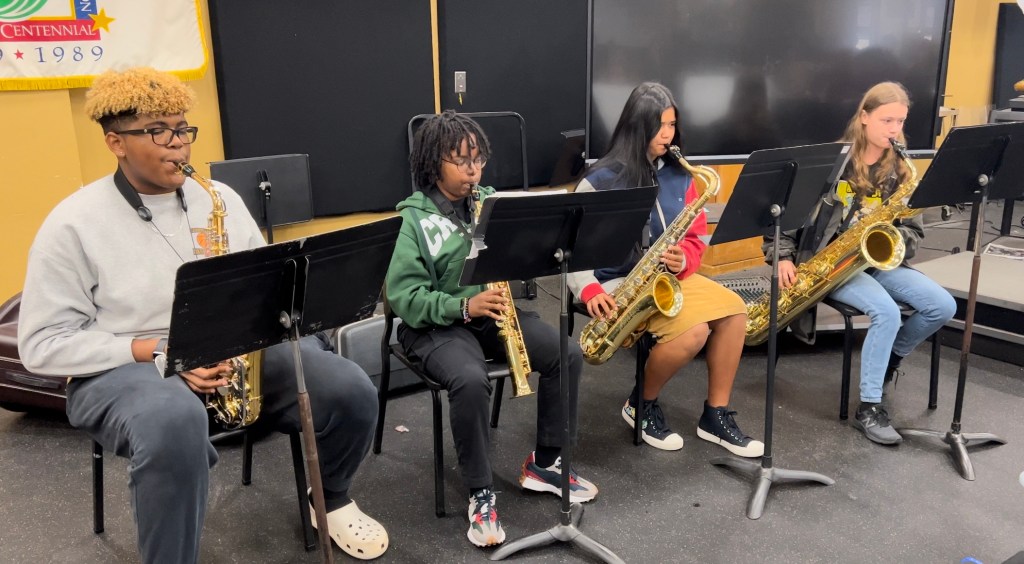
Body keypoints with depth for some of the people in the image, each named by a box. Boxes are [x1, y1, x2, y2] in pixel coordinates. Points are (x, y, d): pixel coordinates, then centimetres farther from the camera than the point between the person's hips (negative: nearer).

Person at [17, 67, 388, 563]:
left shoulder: (220, 199, 7)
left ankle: (331, 499, 15)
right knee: (175, 422, -42)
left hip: (235, 354, 5)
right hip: (124, 368, -4)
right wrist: (155, 351, -19)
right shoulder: (73, 224, -6)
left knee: (351, 390, -16)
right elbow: (42, 344, -7)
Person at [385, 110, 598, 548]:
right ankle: (481, 493, -13)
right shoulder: (415, 219, -8)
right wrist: (463, 307, -24)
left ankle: (545, 463, 5)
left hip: (494, 310, 5)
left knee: (568, 355, -14)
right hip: (437, 323, -5)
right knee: (471, 381, -35)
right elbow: (403, 297, -14)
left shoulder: (491, 203, 8)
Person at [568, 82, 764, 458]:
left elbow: (696, 236, 9)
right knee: (694, 330, -26)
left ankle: (716, 415, 4)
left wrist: (683, 259, -14)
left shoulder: (679, 176, 6)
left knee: (734, 309, -12)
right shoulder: (602, 181, -12)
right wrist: (589, 290, -26)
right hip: (618, 283, -6)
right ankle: (641, 405, 1)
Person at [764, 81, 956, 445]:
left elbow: (914, 233, 8)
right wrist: (782, 256, -16)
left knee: (943, 306, -12)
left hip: (877, 261, 5)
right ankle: (869, 408, -17)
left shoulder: (900, 171, 8)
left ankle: (888, 360, 16)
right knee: (887, 311, -30)